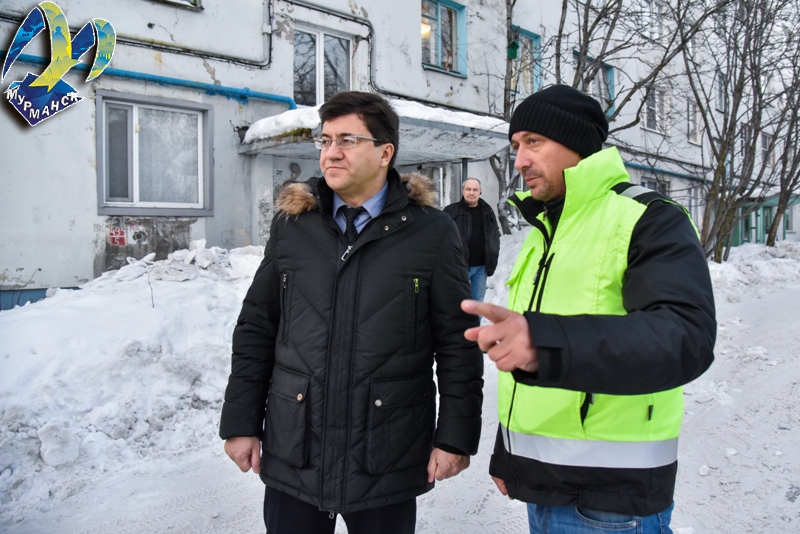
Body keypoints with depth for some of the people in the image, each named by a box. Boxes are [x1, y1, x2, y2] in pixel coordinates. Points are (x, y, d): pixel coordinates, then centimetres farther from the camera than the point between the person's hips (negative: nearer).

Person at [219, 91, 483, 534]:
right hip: (291, 455, 3)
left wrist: (456, 435, -4)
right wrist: (241, 423, 5)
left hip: (389, 461, -2)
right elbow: (256, 329, 7)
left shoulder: (431, 232, -5)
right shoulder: (292, 224, 4)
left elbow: (458, 344, -3)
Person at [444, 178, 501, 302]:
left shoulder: (487, 211, 11)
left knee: (478, 300, 13)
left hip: (482, 266, 4)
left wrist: (493, 259, 9)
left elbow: (495, 236, 17)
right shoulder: (451, 211, -4)